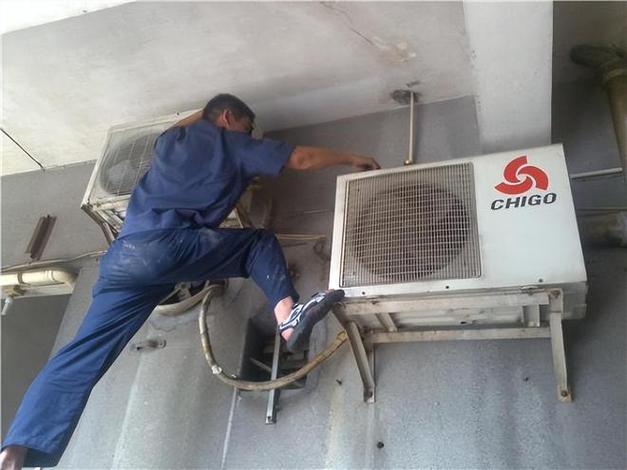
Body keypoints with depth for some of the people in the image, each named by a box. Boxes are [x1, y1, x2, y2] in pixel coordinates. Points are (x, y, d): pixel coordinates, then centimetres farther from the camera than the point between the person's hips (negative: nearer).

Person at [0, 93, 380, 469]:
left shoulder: (172, 138, 31)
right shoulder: (234, 144, 16)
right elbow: (303, 158, 17)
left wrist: (203, 113, 66)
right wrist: (352, 158, 30)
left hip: (122, 256, 6)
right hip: (167, 246, -6)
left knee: (85, 353, 3)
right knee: (261, 243, 8)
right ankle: (287, 315, -13)